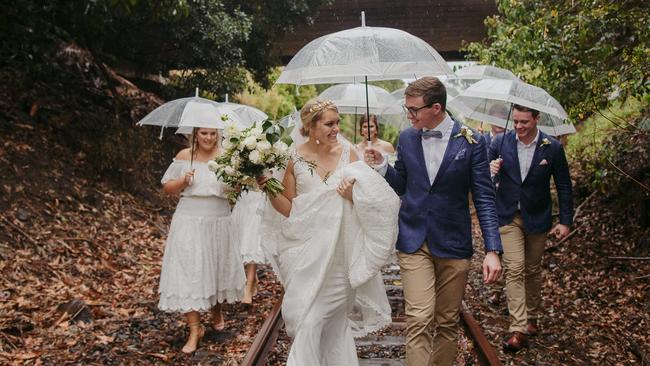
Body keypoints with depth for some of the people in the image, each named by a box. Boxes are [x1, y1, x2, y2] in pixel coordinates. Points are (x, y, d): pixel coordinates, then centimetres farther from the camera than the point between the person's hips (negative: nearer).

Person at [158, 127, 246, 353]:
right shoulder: (184, 156, 1)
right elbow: (167, 187, 6)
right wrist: (183, 181, -12)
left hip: (218, 222, 1)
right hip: (189, 222, 0)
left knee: (217, 268, 16)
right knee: (188, 271, -4)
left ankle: (217, 310, 43)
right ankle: (195, 329, 5)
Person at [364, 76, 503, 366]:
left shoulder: (470, 142, -6)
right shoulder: (406, 138, 2)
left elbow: (484, 198, -6)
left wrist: (492, 250, -13)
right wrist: (381, 166, -6)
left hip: (453, 244, -1)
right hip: (413, 241, 1)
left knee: (448, 323, 10)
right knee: (418, 320, -8)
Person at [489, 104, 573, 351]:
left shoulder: (553, 148, -8)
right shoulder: (500, 143, -7)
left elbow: (564, 186, 0)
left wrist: (565, 221, -2)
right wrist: (489, 170, -23)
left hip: (537, 219, 1)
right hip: (509, 217, -1)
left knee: (533, 270, 14)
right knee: (514, 269, -10)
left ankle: (532, 317, 33)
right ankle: (518, 329, -11)